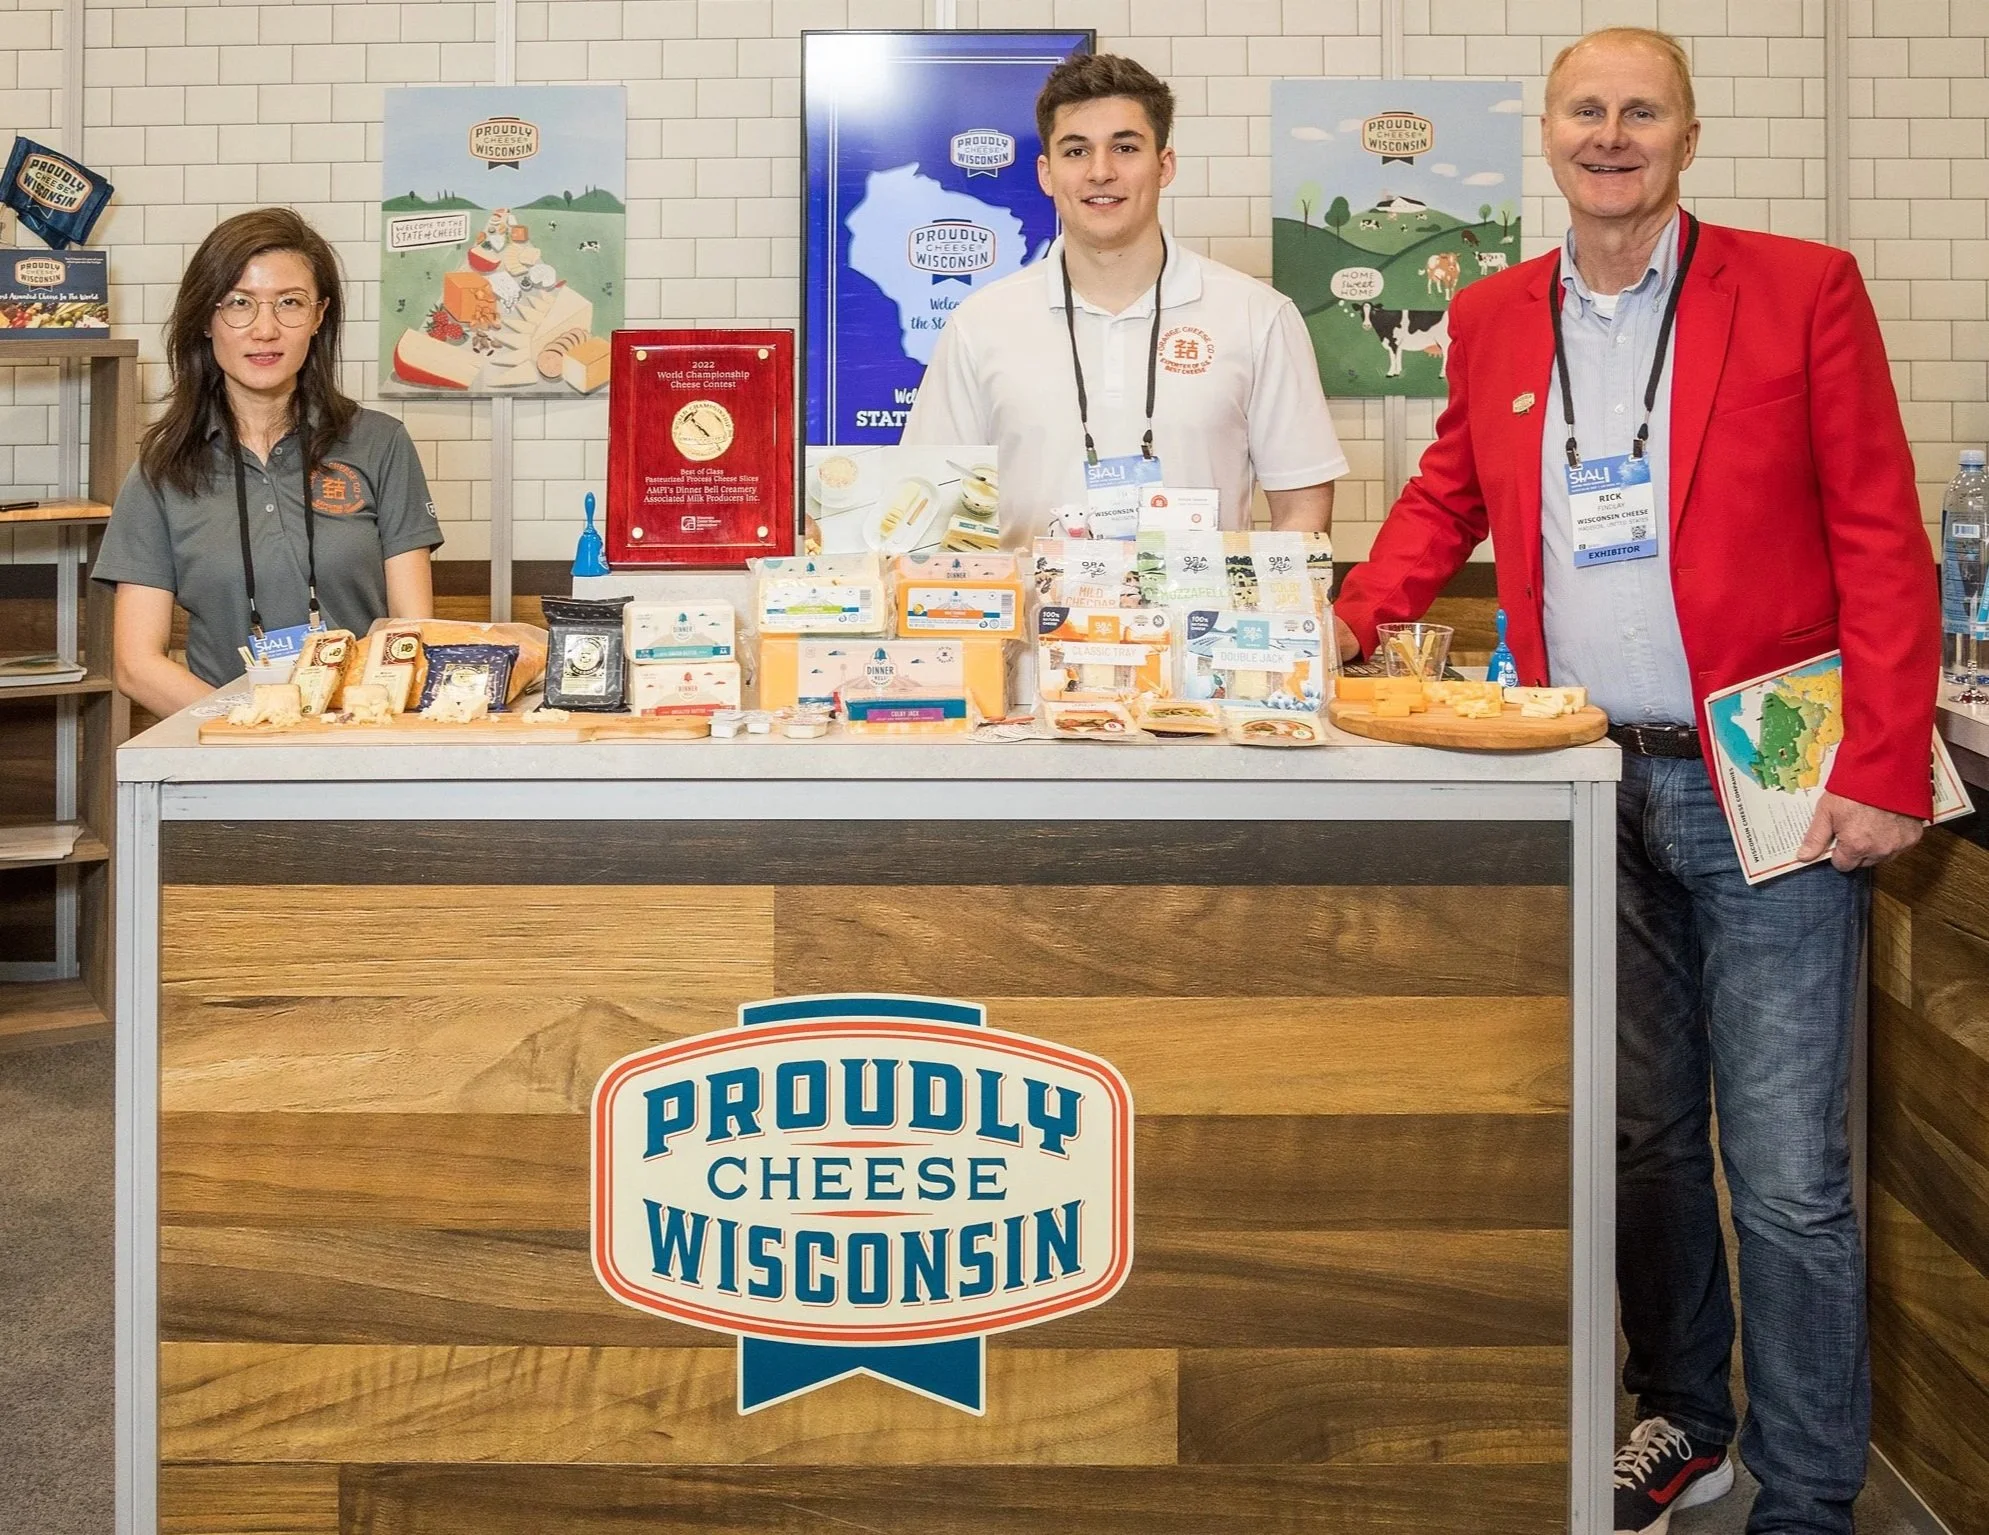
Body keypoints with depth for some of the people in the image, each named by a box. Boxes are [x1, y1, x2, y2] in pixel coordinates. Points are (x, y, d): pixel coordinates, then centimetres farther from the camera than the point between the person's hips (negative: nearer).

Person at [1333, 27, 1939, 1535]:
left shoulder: (1802, 288, -3)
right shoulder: (1493, 317, 9)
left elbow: (1882, 542, -5)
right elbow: (1446, 496, 22)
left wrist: (1884, 774, -12)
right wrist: (1348, 622, 5)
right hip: (1596, 789, 4)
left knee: (1787, 1169, -2)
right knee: (1642, 1132, 16)